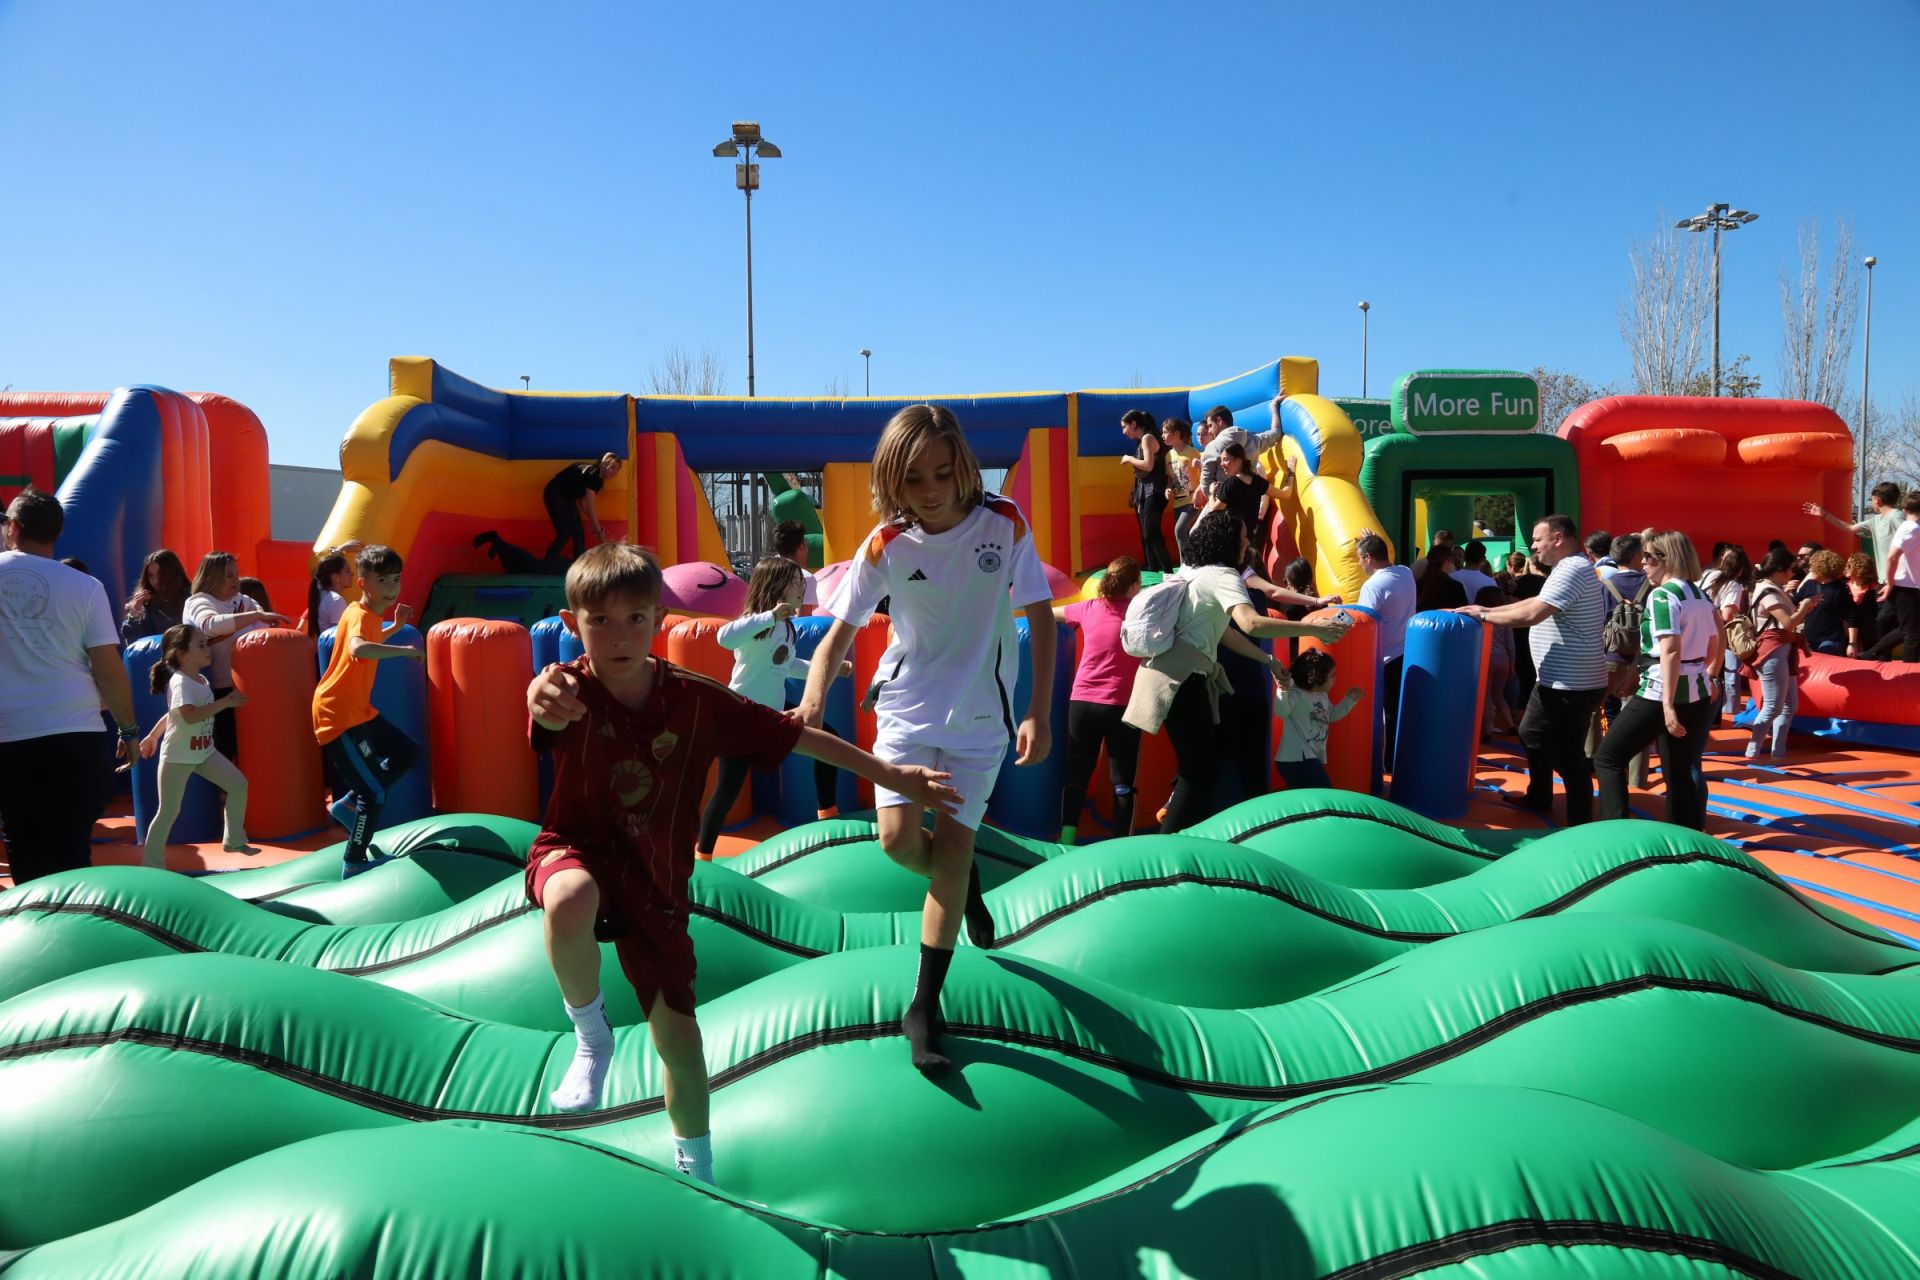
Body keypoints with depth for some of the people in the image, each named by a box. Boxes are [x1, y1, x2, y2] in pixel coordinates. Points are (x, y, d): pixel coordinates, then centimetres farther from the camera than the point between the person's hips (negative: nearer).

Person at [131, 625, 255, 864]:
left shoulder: (201, 680, 7)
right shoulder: (180, 682, -20)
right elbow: (190, 715, -35)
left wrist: (152, 736, 25)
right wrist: (225, 702, -33)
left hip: (204, 751, 8)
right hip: (177, 756, -8)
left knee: (239, 784, -1)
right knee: (169, 811, -3)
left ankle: (234, 840, 10)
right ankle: (152, 864, 9)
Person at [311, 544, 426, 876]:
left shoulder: (368, 614, 9)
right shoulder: (359, 615, -20)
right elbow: (358, 649, -45)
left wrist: (396, 628, 22)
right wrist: (406, 650, -38)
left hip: (358, 710, 10)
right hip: (338, 715, -10)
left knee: (408, 754, 17)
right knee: (375, 793, -5)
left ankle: (350, 804, 21)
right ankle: (354, 865, 9)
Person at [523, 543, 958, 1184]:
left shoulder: (696, 699, -14)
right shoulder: (574, 689, -21)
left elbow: (795, 736, -7)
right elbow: (551, 707, -48)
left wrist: (889, 774, -5)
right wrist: (544, 699, -75)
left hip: (656, 878, 2)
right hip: (577, 849, -2)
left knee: (678, 1034, 5)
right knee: (570, 902, -40)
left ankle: (696, 1168, 35)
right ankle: (591, 1034, -7)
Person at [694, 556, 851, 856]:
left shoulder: (787, 626, 6)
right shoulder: (759, 622, -23)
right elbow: (725, 637, -45)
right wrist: (770, 616, -46)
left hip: (774, 707, 9)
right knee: (728, 789, -6)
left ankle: (827, 814, 27)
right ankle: (702, 855, 9)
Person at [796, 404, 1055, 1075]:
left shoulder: (1004, 523, -12)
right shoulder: (886, 545, -11)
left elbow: (1040, 616, -6)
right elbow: (840, 631, -9)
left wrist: (1040, 712, -12)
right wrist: (813, 699, -27)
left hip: (980, 714, -1)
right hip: (908, 705, 1)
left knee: (951, 846, -2)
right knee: (898, 839, -12)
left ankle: (924, 1006, 9)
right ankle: (963, 884, 26)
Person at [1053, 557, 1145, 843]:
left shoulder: (1089, 608, 6)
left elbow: (1049, 612, 22)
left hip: (1082, 702, 3)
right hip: (1121, 707, -3)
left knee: (1076, 776, 10)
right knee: (1123, 782, 3)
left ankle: (1067, 838, 6)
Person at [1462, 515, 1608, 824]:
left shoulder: (1573, 570, -20)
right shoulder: (1569, 569, 15)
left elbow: (1531, 614, -26)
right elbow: (1535, 603, 19)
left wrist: (1484, 616, -14)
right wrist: (1488, 610, 10)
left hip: (1572, 684, -11)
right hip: (1555, 680, 11)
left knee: (1567, 755, -4)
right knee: (1532, 735, 24)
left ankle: (1580, 824, 4)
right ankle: (1538, 798, 39)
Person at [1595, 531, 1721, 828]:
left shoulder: (1662, 595, -13)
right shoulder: (1702, 596, 13)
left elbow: (1670, 652, -21)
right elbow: (1716, 646, 18)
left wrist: (1668, 705, -23)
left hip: (1662, 691, -8)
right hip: (1697, 692, 8)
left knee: (1608, 758, 0)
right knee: (1680, 772, 13)